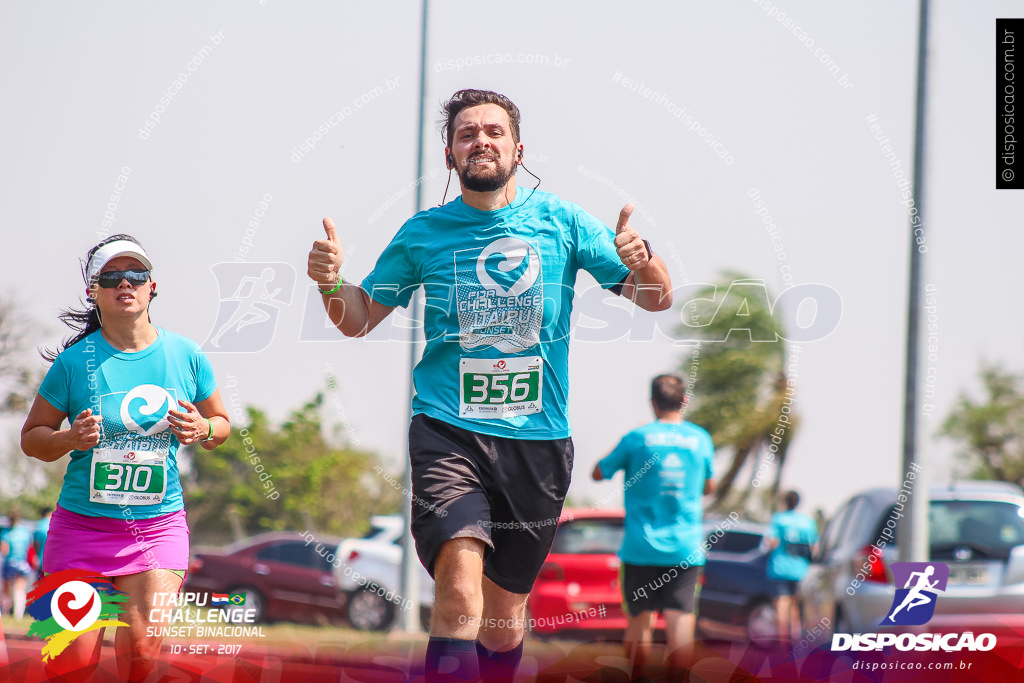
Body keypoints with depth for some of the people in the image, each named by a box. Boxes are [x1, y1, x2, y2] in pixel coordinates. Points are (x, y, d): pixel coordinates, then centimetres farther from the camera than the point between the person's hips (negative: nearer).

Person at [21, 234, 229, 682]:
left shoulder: (186, 355, 2)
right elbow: (31, 438, 4)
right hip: (82, 523, -1)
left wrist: (203, 430, -8)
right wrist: (70, 439, -17)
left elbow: (222, 424, 16)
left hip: (159, 524, 1)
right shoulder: (74, 362, -4)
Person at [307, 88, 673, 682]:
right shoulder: (423, 233, 6)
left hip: (538, 438, 2)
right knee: (460, 594, -23)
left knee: (505, 616, 9)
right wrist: (332, 281, -7)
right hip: (448, 432, -2)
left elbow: (658, 300, 5)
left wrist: (641, 262, -18)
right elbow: (360, 319, 15)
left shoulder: (560, 221, 5)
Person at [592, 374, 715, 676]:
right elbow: (709, 487, 18)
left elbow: (598, 473, 9)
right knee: (680, 618, -5)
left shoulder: (637, 438, -5)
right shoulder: (700, 439, 3)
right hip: (686, 548, 1)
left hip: (641, 547, -1)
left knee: (639, 620, 6)